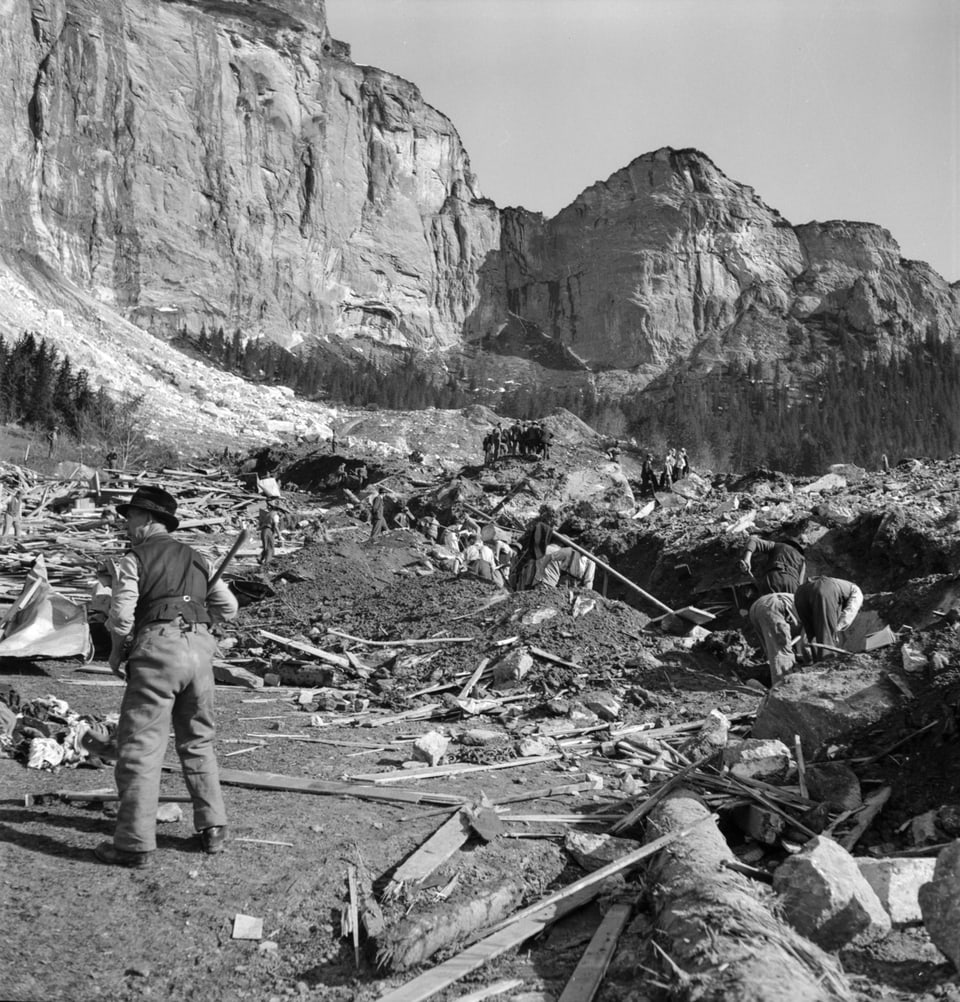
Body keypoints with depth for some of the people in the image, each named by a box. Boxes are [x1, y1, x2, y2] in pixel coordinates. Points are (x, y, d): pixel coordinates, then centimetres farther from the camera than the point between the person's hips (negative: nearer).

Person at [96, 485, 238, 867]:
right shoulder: (196, 558, 18)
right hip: (201, 649, 6)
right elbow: (228, 607, 17)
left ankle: (134, 844, 5)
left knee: (140, 748, 1)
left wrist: (116, 653, 9)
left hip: (157, 649, -6)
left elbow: (121, 616, -7)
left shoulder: (134, 558, 1)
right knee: (198, 742, 18)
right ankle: (213, 829, 21)